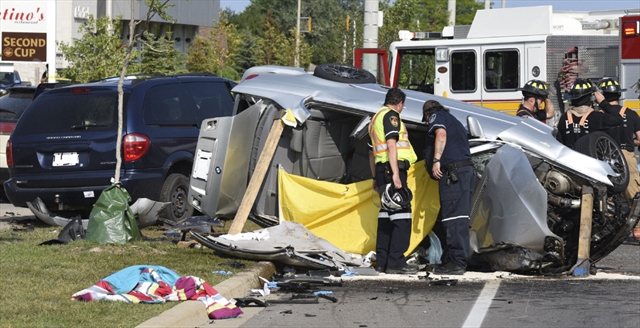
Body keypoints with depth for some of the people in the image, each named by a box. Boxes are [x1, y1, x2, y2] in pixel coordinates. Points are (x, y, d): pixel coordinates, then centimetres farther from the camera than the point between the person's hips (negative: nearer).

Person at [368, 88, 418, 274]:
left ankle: (382, 261, 13)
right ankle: (395, 262, -16)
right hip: (392, 169, -10)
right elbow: (391, 144, -16)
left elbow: (372, 152, 28)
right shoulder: (391, 115, -5)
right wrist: (395, 174, -22)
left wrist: (375, 178, 30)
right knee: (402, 214, -11)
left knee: (386, 214, 12)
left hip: (381, 170, 10)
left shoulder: (375, 118, 25)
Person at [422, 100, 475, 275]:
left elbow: (441, 134, -15)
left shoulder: (437, 116, 5)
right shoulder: (454, 121, 32)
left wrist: (436, 160, -21)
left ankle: (456, 262, -17)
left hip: (453, 170, -9)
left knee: (453, 217, -12)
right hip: (466, 168, 9)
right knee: (459, 218, 11)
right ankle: (457, 259, 13)